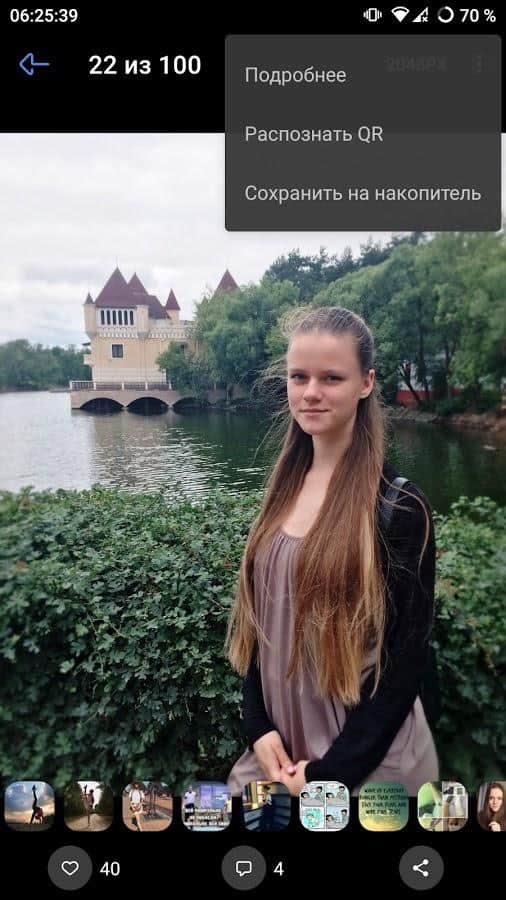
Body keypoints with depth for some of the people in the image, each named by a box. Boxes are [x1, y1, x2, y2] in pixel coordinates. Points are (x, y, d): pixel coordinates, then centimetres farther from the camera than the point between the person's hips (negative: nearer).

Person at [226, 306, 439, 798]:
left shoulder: (399, 505, -17)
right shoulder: (284, 490, -2)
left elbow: (409, 655, -14)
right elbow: (255, 619, 3)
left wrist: (333, 769, -12)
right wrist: (258, 728, -5)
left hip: (367, 758, -4)